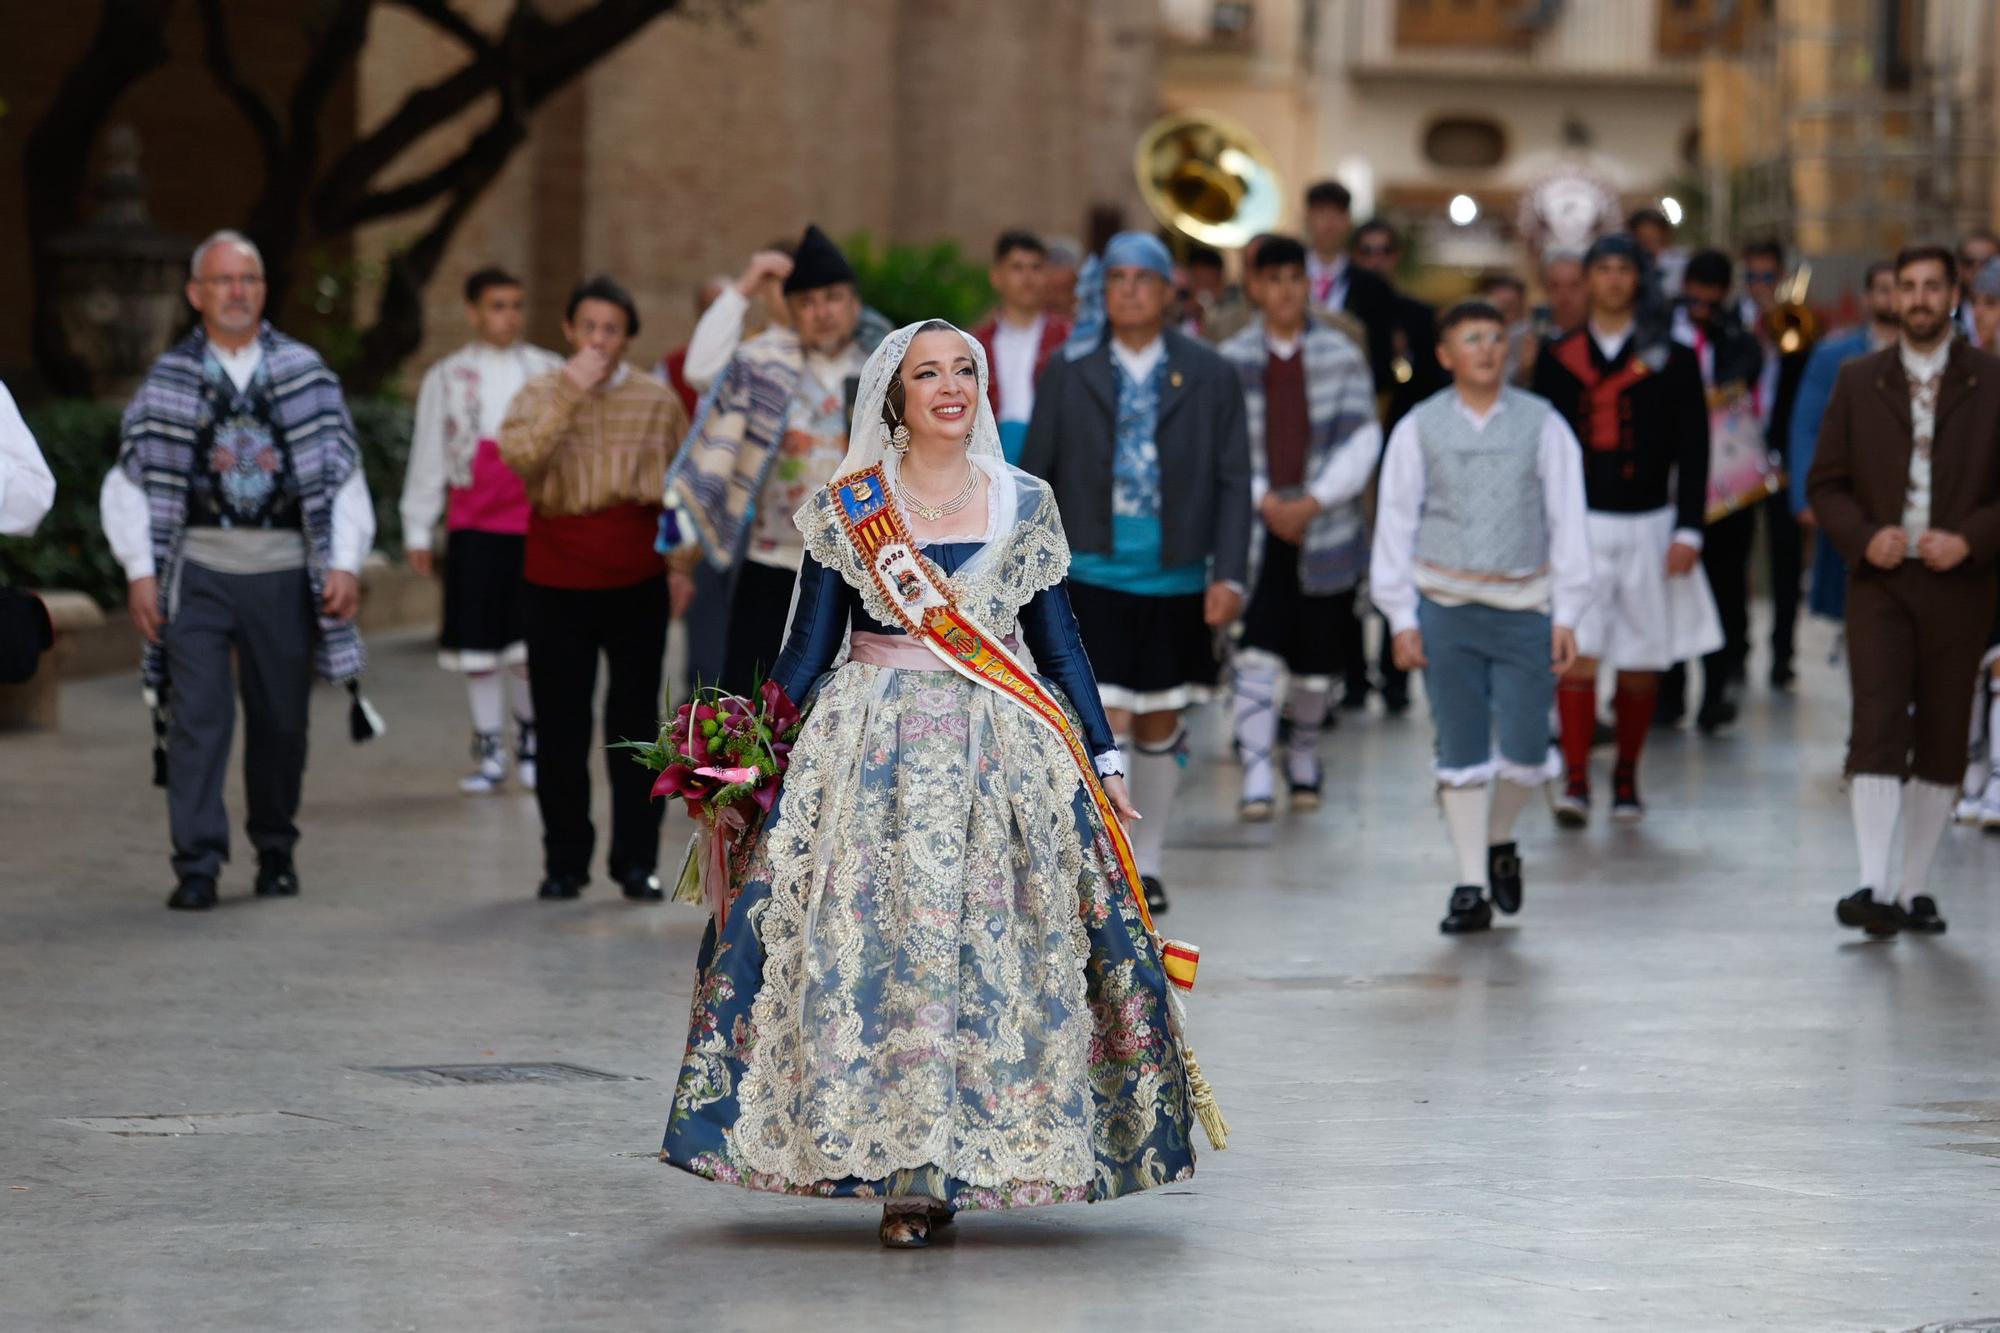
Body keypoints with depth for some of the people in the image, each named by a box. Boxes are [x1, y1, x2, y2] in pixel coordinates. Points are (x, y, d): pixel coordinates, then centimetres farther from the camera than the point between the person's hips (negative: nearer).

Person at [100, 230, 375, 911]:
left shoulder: (305, 372, 5)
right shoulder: (168, 381, 4)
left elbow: (343, 474, 5)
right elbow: (131, 483, 4)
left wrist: (345, 563, -4)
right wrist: (139, 571, -3)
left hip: (282, 572, 1)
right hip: (199, 568, -1)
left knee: (281, 720, 7)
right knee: (197, 718, -9)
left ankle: (275, 851, 23)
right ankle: (197, 865, -9)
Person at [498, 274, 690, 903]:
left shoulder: (657, 399, 6)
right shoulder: (540, 394, 2)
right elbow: (518, 454, -17)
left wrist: (680, 563, 7)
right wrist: (571, 392, -18)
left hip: (637, 577, 1)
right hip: (558, 578, -1)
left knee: (635, 721, 2)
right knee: (561, 726, 2)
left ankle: (637, 862, 9)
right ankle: (565, 862, 11)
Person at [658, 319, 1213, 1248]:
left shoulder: (1025, 504, 8)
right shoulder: (844, 508, 4)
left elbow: (1059, 645, 12)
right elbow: (809, 647, 6)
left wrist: (1105, 761, 8)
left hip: (1002, 754, 1)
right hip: (871, 749, -1)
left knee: (994, 946, -5)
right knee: (878, 941, -8)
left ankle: (941, 1165, 3)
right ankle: (907, 1171, -3)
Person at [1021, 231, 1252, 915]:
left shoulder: (1209, 377, 2)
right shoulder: (1068, 373, 1)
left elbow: (1233, 481, 2)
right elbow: (1035, 475, 5)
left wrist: (1229, 575, -7)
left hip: (1175, 582, 2)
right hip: (1092, 577, -2)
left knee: (1159, 728, 12)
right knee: (1104, 724, -12)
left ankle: (1146, 864, 26)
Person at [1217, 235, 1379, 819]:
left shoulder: (1340, 356, 4)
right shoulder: (1231, 360, 4)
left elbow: (1361, 442, 0)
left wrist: (1313, 502, -10)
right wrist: (1264, 500, -10)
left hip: (1324, 528, 1)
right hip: (1254, 530, -1)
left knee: (1316, 656, 7)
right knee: (1257, 650, -14)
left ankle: (1303, 754, 31)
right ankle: (1256, 775, -16)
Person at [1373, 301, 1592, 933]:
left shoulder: (1542, 425, 3)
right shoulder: (1419, 429, 2)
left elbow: (1566, 520, 3)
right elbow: (1396, 521, 4)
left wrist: (1566, 615, -1)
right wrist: (1401, 616, -1)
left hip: (1525, 604, 0)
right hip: (1447, 602, 0)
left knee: (1526, 749, -1)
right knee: (1461, 750, 2)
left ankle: (1500, 841, 29)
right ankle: (1471, 886, 11)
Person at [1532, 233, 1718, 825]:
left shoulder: (1671, 358, 4)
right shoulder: (1557, 357, 7)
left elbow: (1693, 450, 3)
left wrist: (1688, 531, -5)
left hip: (1647, 526, 0)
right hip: (1578, 525, 0)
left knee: (1640, 665, 5)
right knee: (1577, 656, -11)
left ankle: (1627, 777, 19)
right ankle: (1576, 782, -11)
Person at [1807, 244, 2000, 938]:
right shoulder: (1858, 381, 7)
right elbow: (1826, 483, 8)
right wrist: (1864, 537, -10)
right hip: (1880, 581, 0)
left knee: (1942, 742, 5)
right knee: (1877, 729, -13)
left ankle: (1913, 889, 14)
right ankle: (1875, 888, -18)